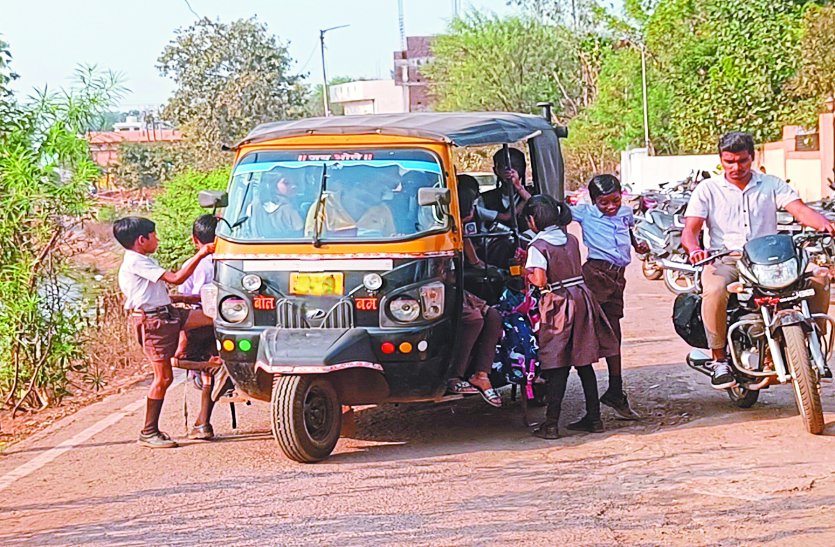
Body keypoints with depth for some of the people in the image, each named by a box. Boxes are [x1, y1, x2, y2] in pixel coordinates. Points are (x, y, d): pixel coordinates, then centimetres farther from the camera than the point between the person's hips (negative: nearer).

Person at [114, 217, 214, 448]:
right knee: (163, 377, -6)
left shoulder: (143, 262, 19)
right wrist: (200, 255, -17)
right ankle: (148, 433, 1)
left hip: (166, 315, 9)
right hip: (152, 322, -9)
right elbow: (176, 278, -19)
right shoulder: (136, 263, -13)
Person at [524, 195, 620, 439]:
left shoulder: (537, 247, -10)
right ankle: (593, 417, 16)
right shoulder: (572, 240, 9)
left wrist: (528, 274, 0)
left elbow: (540, 281, -21)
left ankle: (551, 423, -2)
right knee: (584, 362, 12)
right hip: (581, 298, 6)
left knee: (557, 367, -3)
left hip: (558, 306, -6)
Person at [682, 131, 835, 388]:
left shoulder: (772, 185, 12)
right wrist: (695, 249, -25)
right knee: (714, 291, -37)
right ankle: (719, 359, -21)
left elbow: (800, 210, -1)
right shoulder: (707, 189, 8)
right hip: (725, 260, -2)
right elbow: (689, 230, -1)